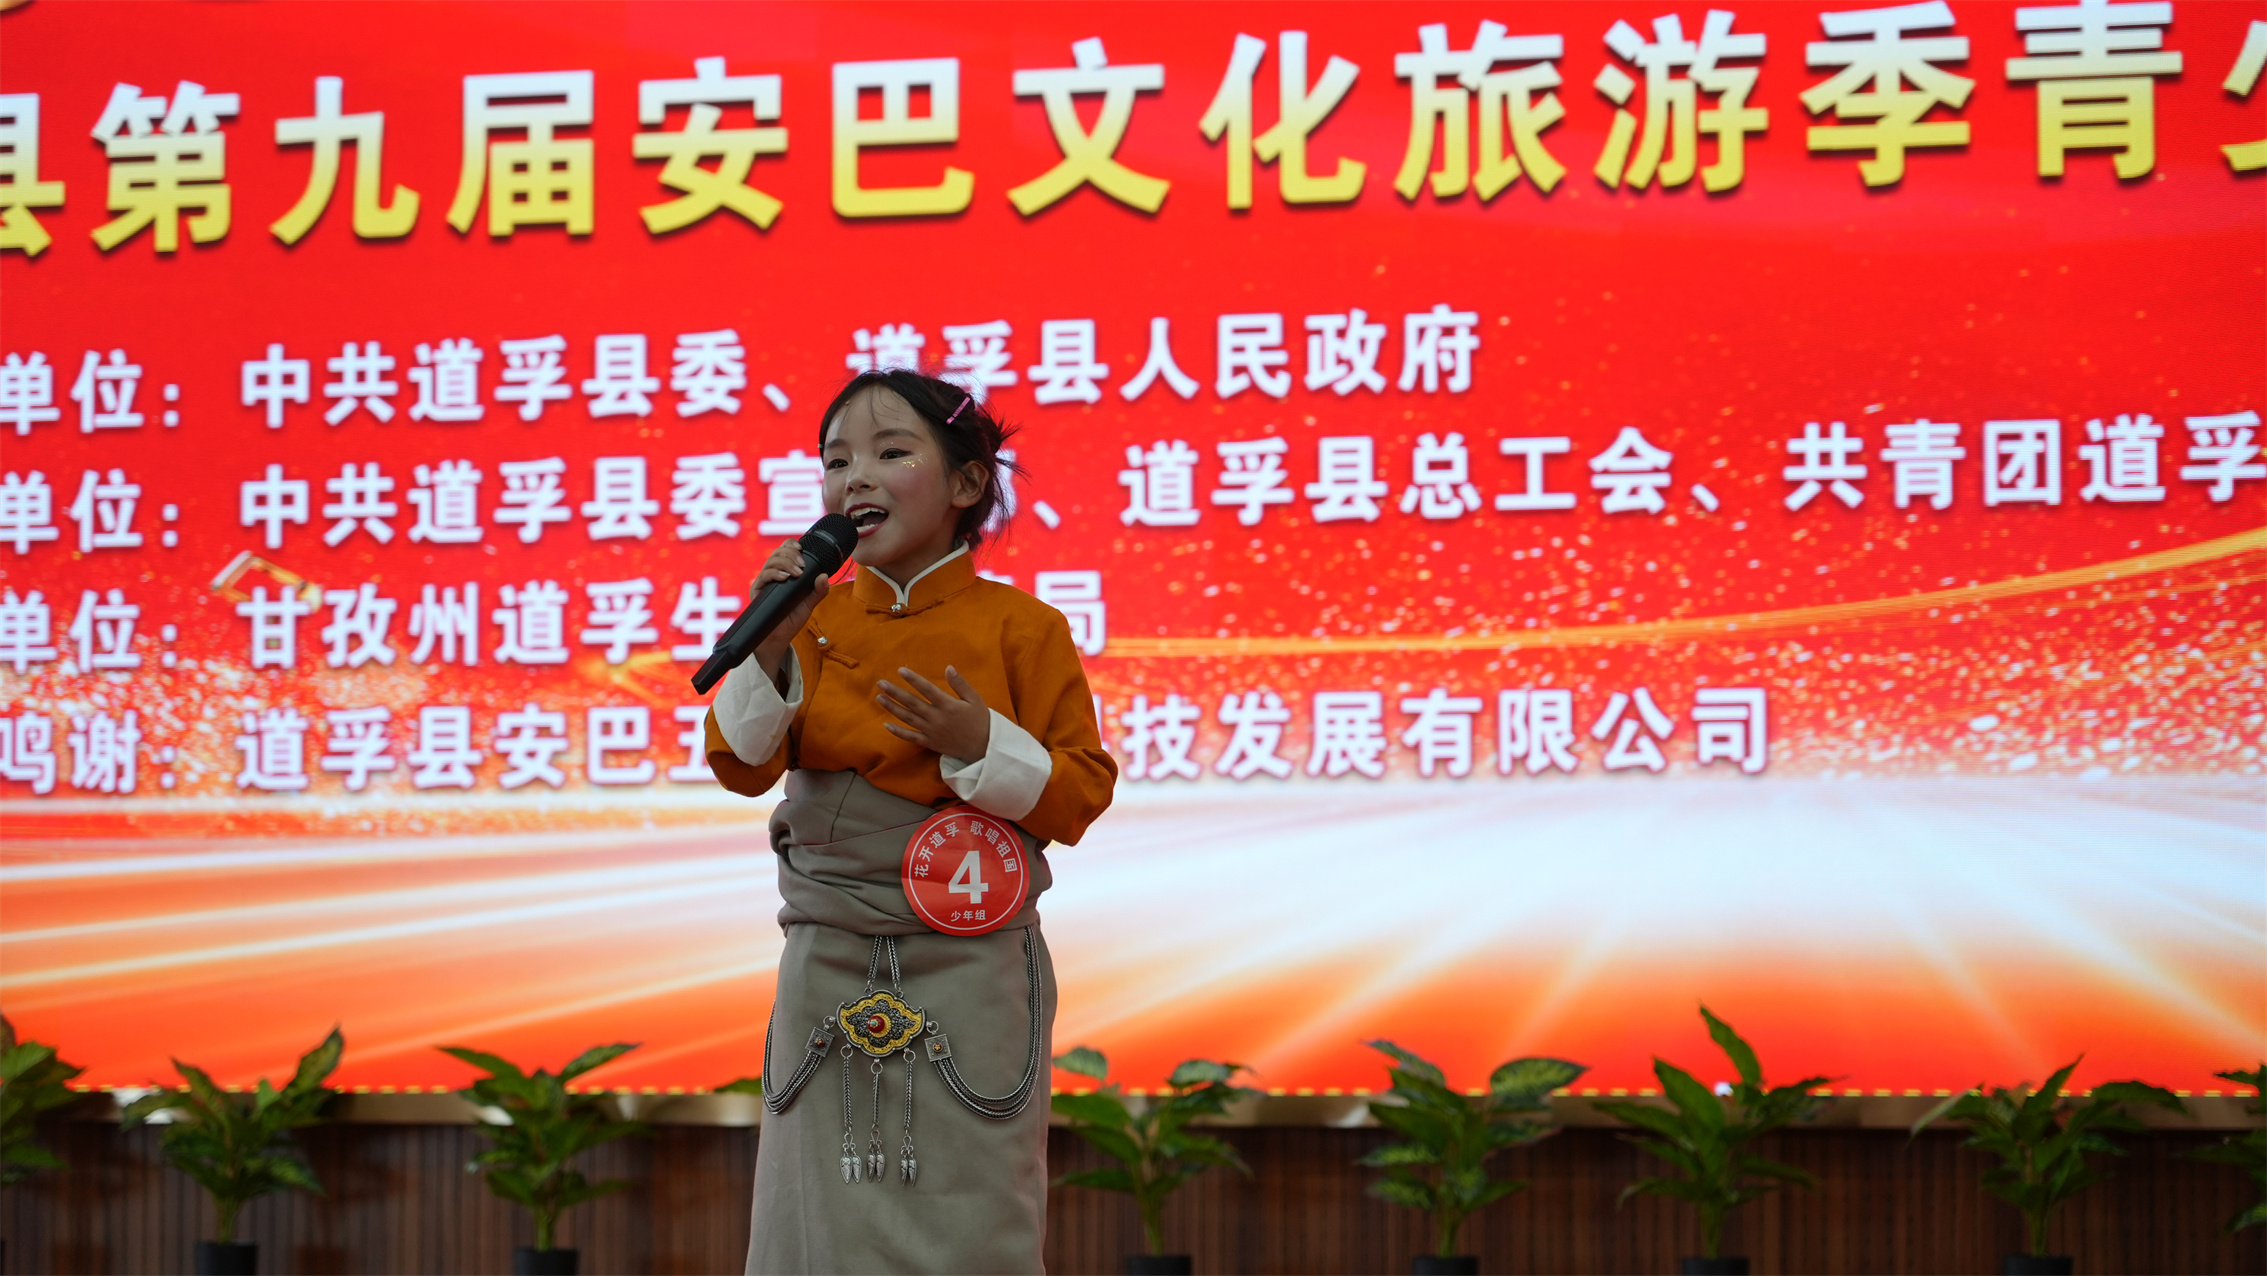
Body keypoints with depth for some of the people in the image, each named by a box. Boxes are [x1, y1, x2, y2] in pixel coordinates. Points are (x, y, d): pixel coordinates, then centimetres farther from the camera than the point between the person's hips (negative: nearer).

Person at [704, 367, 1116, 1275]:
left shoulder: (1018, 626, -4)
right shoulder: (816, 617, 6)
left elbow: (1082, 792, -4)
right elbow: (741, 765, 0)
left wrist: (981, 746, -20)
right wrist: (772, 646, -13)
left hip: (968, 968, -3)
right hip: (829, 963, 3)